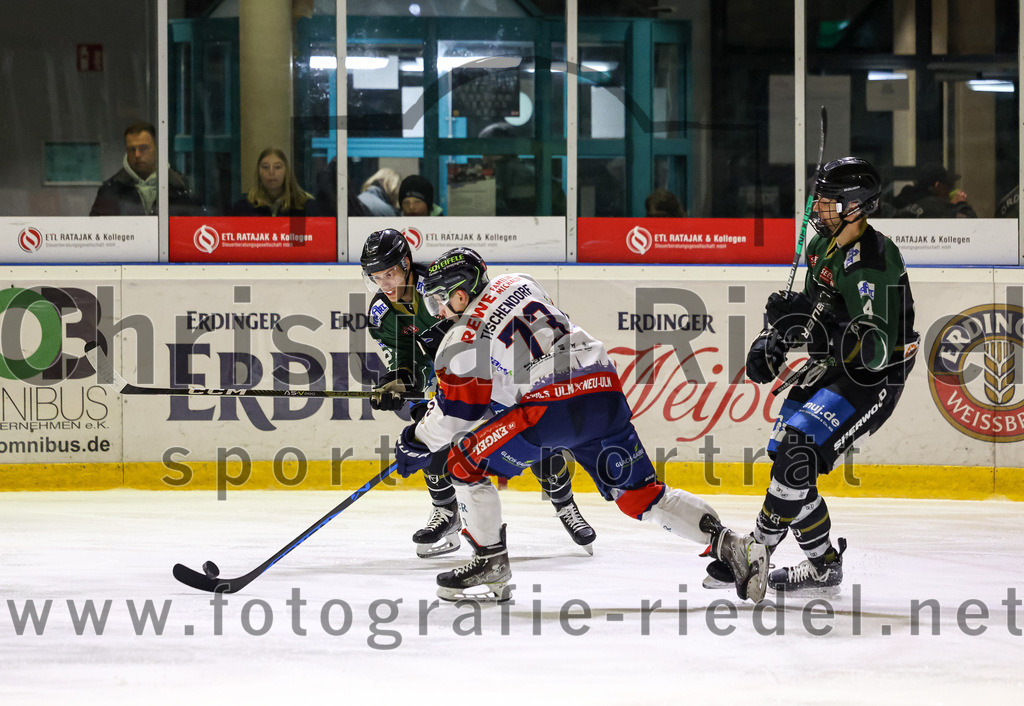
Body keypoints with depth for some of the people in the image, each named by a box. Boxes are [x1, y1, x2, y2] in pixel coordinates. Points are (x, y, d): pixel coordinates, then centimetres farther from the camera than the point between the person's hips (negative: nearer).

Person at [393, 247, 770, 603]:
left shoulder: (461, 343, 0)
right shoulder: (518, 284, 19)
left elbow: (455, 414, 6)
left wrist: (416, 444, 24)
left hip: (552, 407, -7)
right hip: (606, 391, 7)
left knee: (465, 460, 8)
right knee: (640, 495, 13)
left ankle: (491, 565, 11)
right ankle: (732, 546, 1)